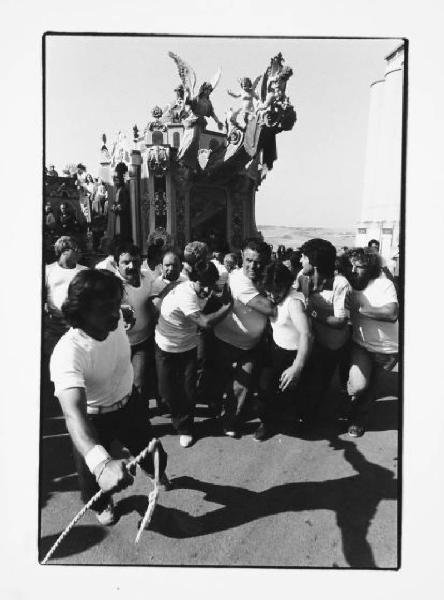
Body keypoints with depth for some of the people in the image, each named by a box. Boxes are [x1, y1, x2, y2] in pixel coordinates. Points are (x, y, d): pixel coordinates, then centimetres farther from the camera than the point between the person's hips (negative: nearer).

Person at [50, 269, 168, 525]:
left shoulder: (115, 319, -24)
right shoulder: (68, 352, -41)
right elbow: (73, 413, -53)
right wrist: (101, 463, -67)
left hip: (130, 403, 5)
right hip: (93, 419, -4)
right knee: (94, 475, 14)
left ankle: (157, 471, 63)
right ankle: (102, 504, 53)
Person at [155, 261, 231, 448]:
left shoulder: (204, 292, -8)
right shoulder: (185, 293, -32)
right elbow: (205, 322, -35)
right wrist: (227, 308, -24)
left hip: (188, 346, 5)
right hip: (167, 348, -5)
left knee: (188, 389, 3)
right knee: (167, 390, 5)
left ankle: (185, 428, 22)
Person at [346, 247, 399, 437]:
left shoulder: (384, 285, -14)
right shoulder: (350, 286, -4)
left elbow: (392, 313, -29)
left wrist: (360, 308, -26)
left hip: (385, 349, -1)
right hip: (360, 344, 1)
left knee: (368, 386, 14)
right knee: (358, 385, -17)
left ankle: (358, 418, 43)